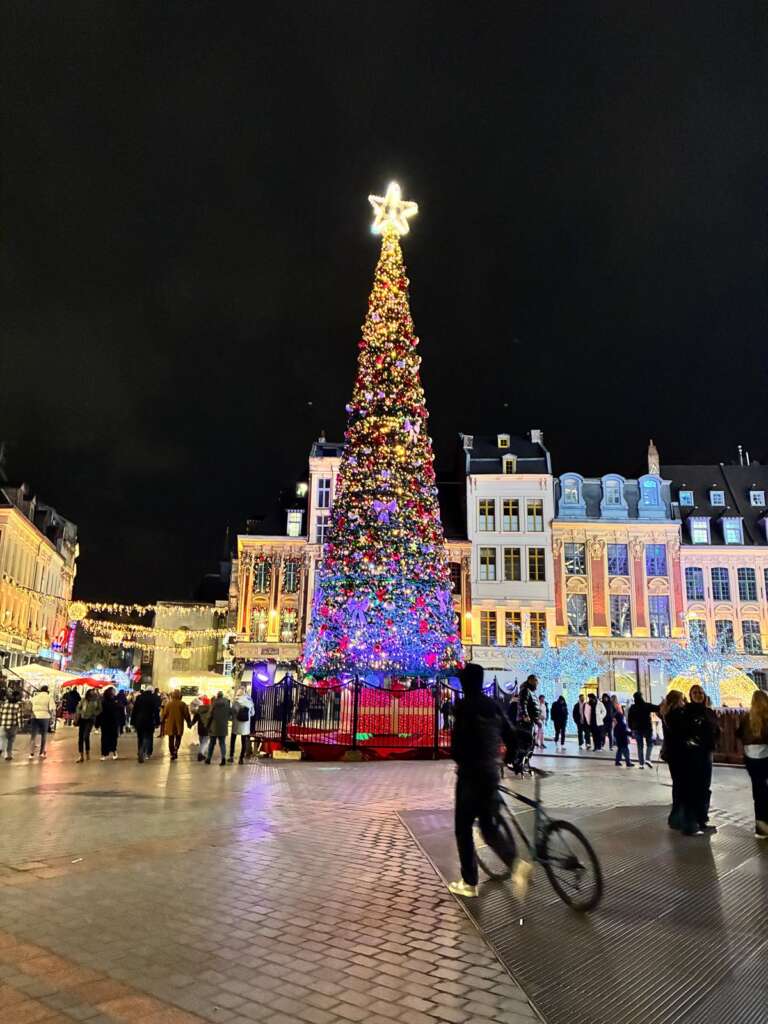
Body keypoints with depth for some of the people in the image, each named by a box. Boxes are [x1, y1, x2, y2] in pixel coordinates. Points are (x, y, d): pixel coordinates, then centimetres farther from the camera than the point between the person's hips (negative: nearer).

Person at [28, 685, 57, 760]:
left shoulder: (34, 697, 12)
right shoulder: (49, 697, 3)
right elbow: (52, 709, -7)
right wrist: (53, 718, 2)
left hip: (34, 717, 2)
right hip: (45, 717, -2)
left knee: (32, 736, 8)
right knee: (44, 736, 15)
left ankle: (31, 754, 1)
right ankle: (42, 753, 17)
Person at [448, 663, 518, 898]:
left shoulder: (464, 706, -13)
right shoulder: (494, 706, 8)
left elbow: (458, 742, -19)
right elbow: (510, 738, 10)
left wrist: (460, 761, 0)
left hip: (471, 774, -7)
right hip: (492, 773, 7)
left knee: (463, 828, 8)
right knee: (489, 827, 16)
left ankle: (469, 883, 15)